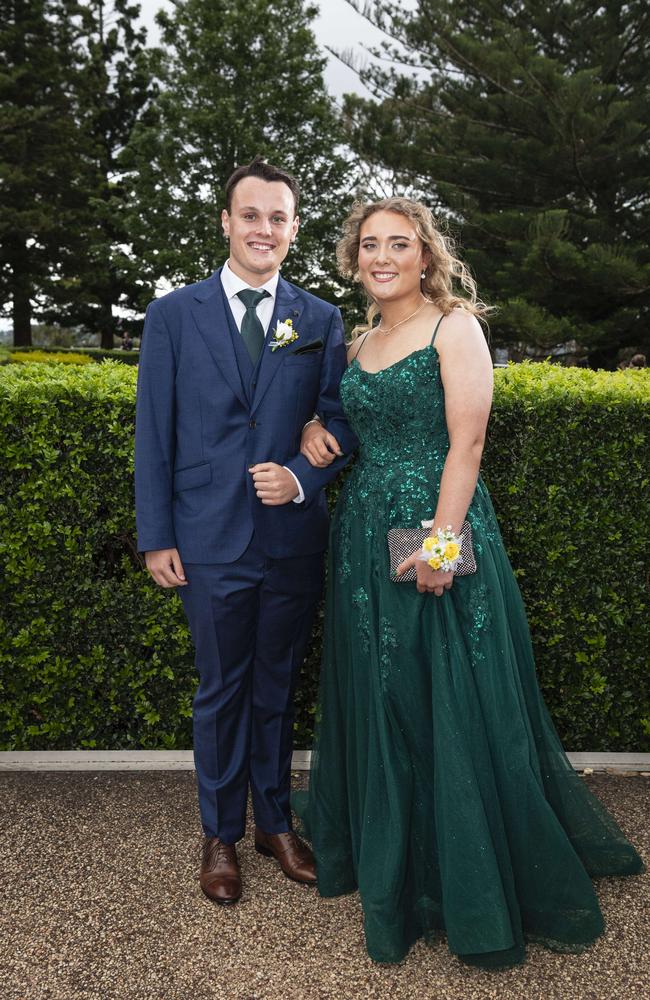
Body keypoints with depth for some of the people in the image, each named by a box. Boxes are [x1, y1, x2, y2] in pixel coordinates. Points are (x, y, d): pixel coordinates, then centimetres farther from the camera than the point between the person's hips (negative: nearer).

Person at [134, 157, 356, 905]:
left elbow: (339, 423, 6)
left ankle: (276, 824, 34)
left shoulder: (321, 322, 5)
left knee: (276, 689, 16)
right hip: (212, 539, -1)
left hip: (294, 539, 2)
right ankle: (220, 835, 30)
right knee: (221, 692, 11)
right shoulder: (174, 314, 2)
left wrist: (302, 476, -14)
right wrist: (156, 536, -4)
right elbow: (154, 432, 0)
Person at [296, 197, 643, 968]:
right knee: (377, 701, 14)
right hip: (365, 539, 7)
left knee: (456, 708, 2)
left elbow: (466, 442, -13)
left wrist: (441, 540, -21)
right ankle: (393, 866, 37)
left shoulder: (454, 325, -6)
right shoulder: (359, 341, 13)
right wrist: (315, 426, 6)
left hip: (438, 535, -6)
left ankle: (476, 889, 25)